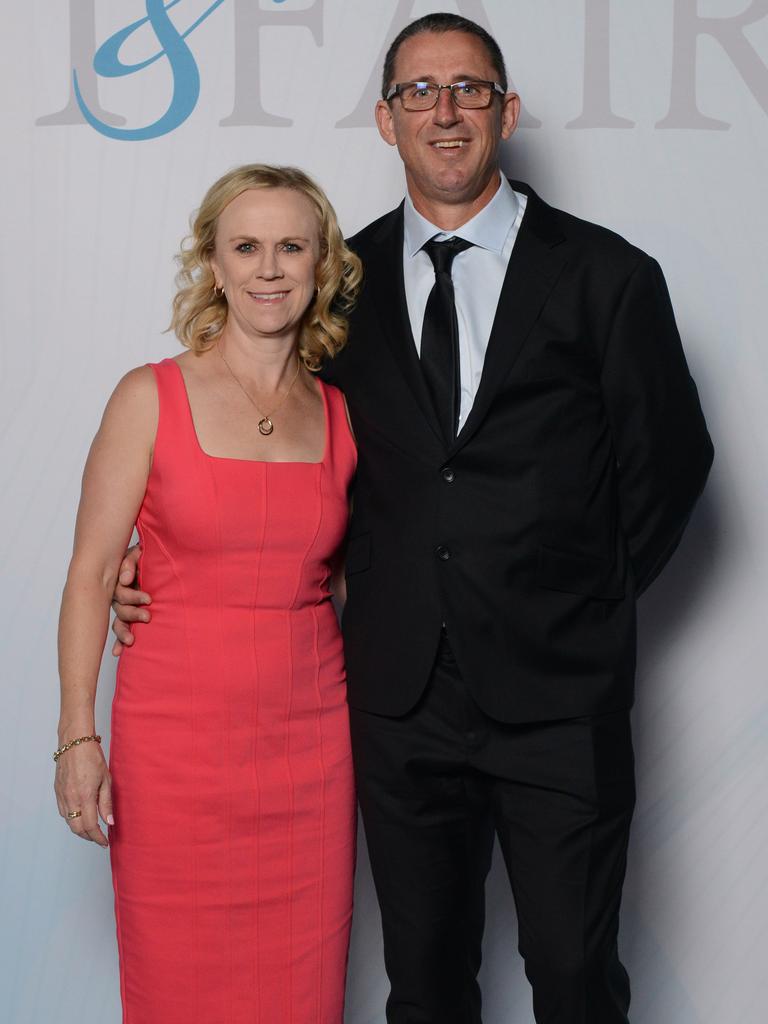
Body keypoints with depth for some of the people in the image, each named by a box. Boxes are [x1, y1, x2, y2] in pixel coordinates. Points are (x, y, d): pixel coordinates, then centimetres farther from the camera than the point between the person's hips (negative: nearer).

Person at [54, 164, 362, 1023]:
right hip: (178, 734, -3)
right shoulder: (151, 398, -4)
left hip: (310, 741, 3)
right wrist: (78, 736, -9)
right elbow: (91, 572, -4)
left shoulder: (340, 414, 5)